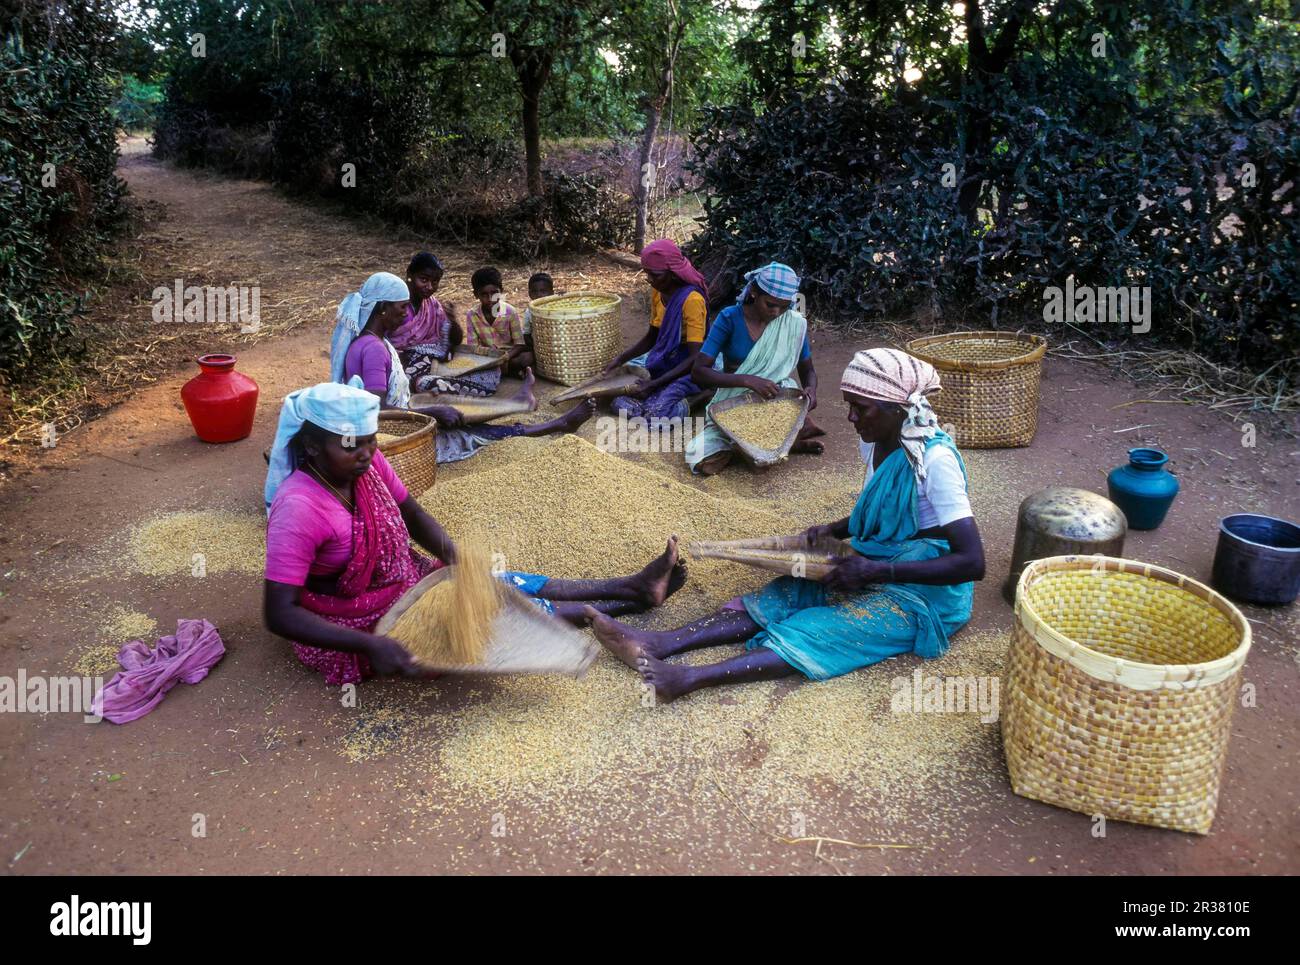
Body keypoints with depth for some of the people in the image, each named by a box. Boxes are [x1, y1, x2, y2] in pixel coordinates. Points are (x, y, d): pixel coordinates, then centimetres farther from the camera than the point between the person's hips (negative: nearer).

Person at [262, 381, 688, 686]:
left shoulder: (365, 461, -10)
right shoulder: (299, 510, -32)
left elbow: (413, 514, 4)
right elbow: (280, 614, -33)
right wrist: (370, 646, -38)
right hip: (355, 627, -7)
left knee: (500, 584, 3)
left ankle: (631, 585, 10)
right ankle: (627, 603, 2)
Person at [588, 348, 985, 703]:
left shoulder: (935, 460, -22)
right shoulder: (876, 442, 3)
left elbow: (972, 562, -25)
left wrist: (876, 571, -27)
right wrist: (832, 531, -1)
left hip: (921, 591, -7)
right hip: (873, 568, 8)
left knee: (813, 632, -28)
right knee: (769, 602, -13)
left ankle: (689, 678, -42)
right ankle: (657, 645, -26)